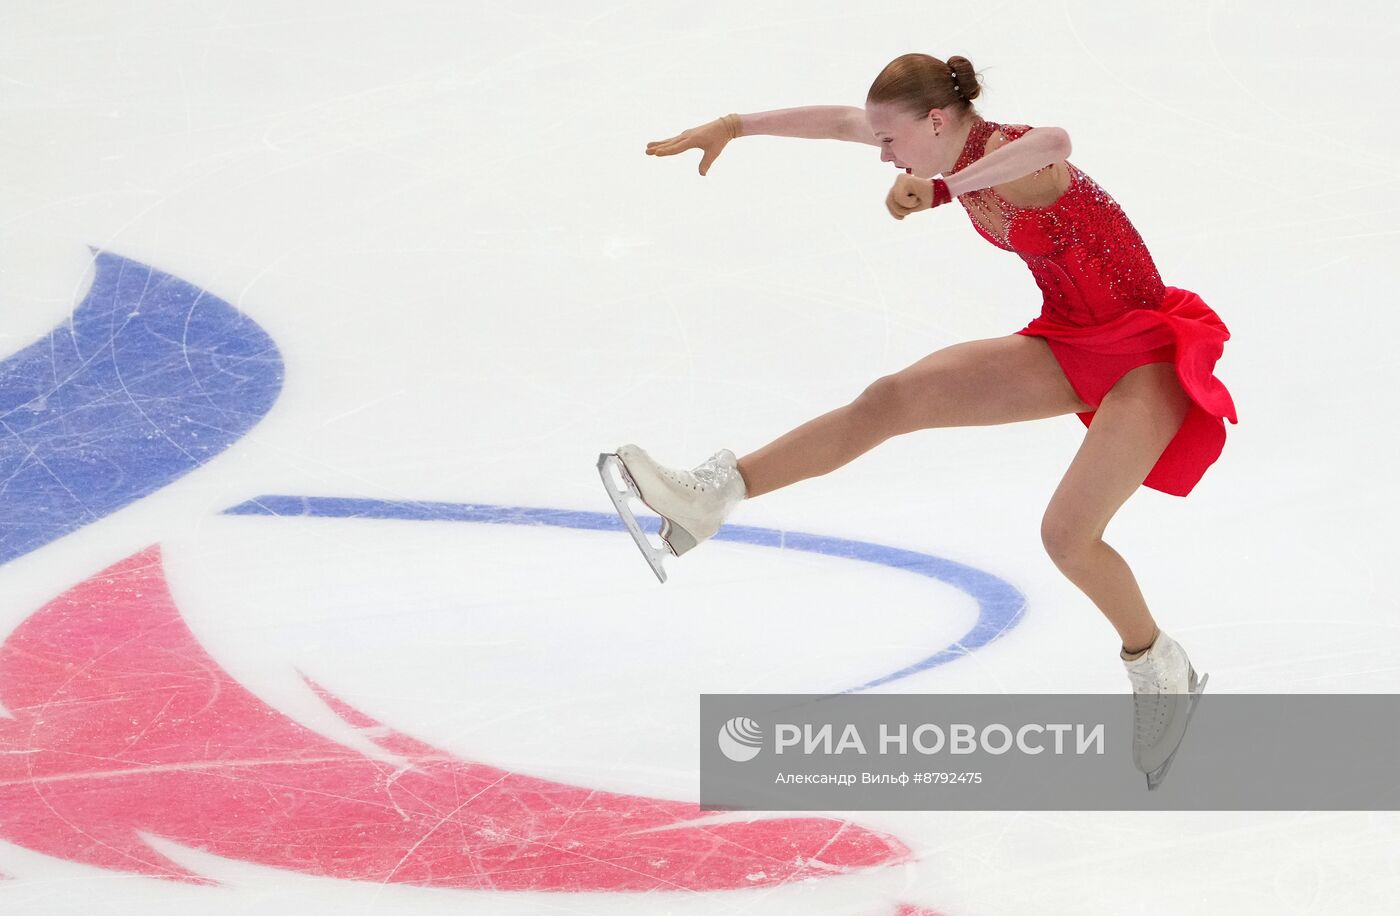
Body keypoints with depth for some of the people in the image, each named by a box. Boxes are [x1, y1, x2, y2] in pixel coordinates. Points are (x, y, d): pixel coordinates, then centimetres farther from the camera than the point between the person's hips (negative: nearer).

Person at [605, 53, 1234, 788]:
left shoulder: (1007, 155, -25)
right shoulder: (963, 152, 1)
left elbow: (1055, 142, -51)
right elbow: (844, 120, 13)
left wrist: (945, 186, -47)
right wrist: (735, 126, 17)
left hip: (1145, 356, -9)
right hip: (1069, 346, 9)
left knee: (1067, 534, -19)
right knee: (891, 400, -1)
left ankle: (1162, 672, 6)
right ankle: (712, 494, 1)